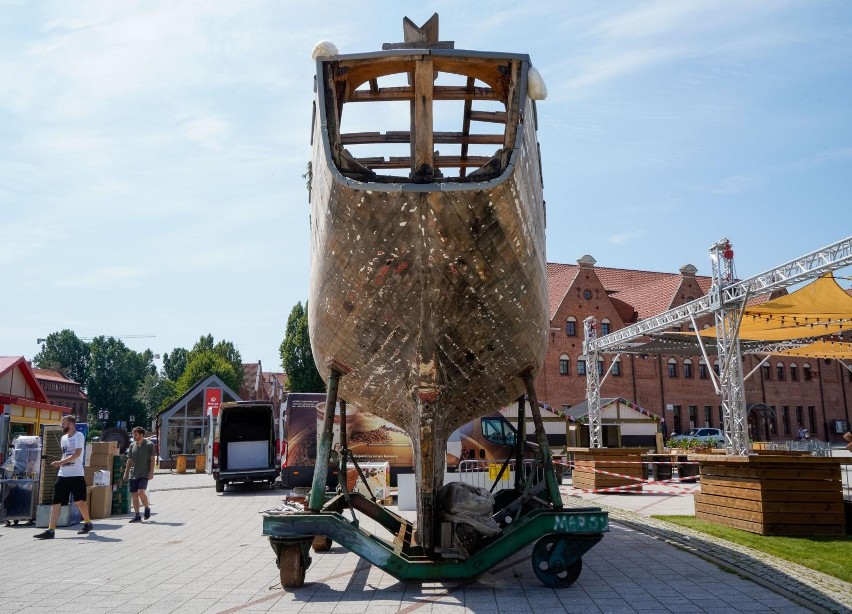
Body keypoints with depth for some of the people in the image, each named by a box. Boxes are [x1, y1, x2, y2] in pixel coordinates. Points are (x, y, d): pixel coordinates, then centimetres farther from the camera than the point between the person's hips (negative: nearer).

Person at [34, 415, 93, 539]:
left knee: (80, 501, 2)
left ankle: (88, 523, 22)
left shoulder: (79, 436, -8)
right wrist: (59, 463, 7)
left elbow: (77, 454, -18)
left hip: (76, 474, -7)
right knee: (56, 502, -1)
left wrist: (60, 462, -22)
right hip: (63, 475, 7)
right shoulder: (63, 438, 15)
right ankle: (51, 530, -2)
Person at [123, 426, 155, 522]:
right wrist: (126, 472, 13)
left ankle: (147, 508, 7)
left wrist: (151, 472, -9)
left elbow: (152, 459, -3)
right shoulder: (132, 445, 10)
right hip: (133, 474, 5)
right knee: (134, 495, 3)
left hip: (144, 474, -5)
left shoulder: (149, 445, -2)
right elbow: (130, 460, 16)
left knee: (141, 492, -18)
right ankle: (137, 515, 11)